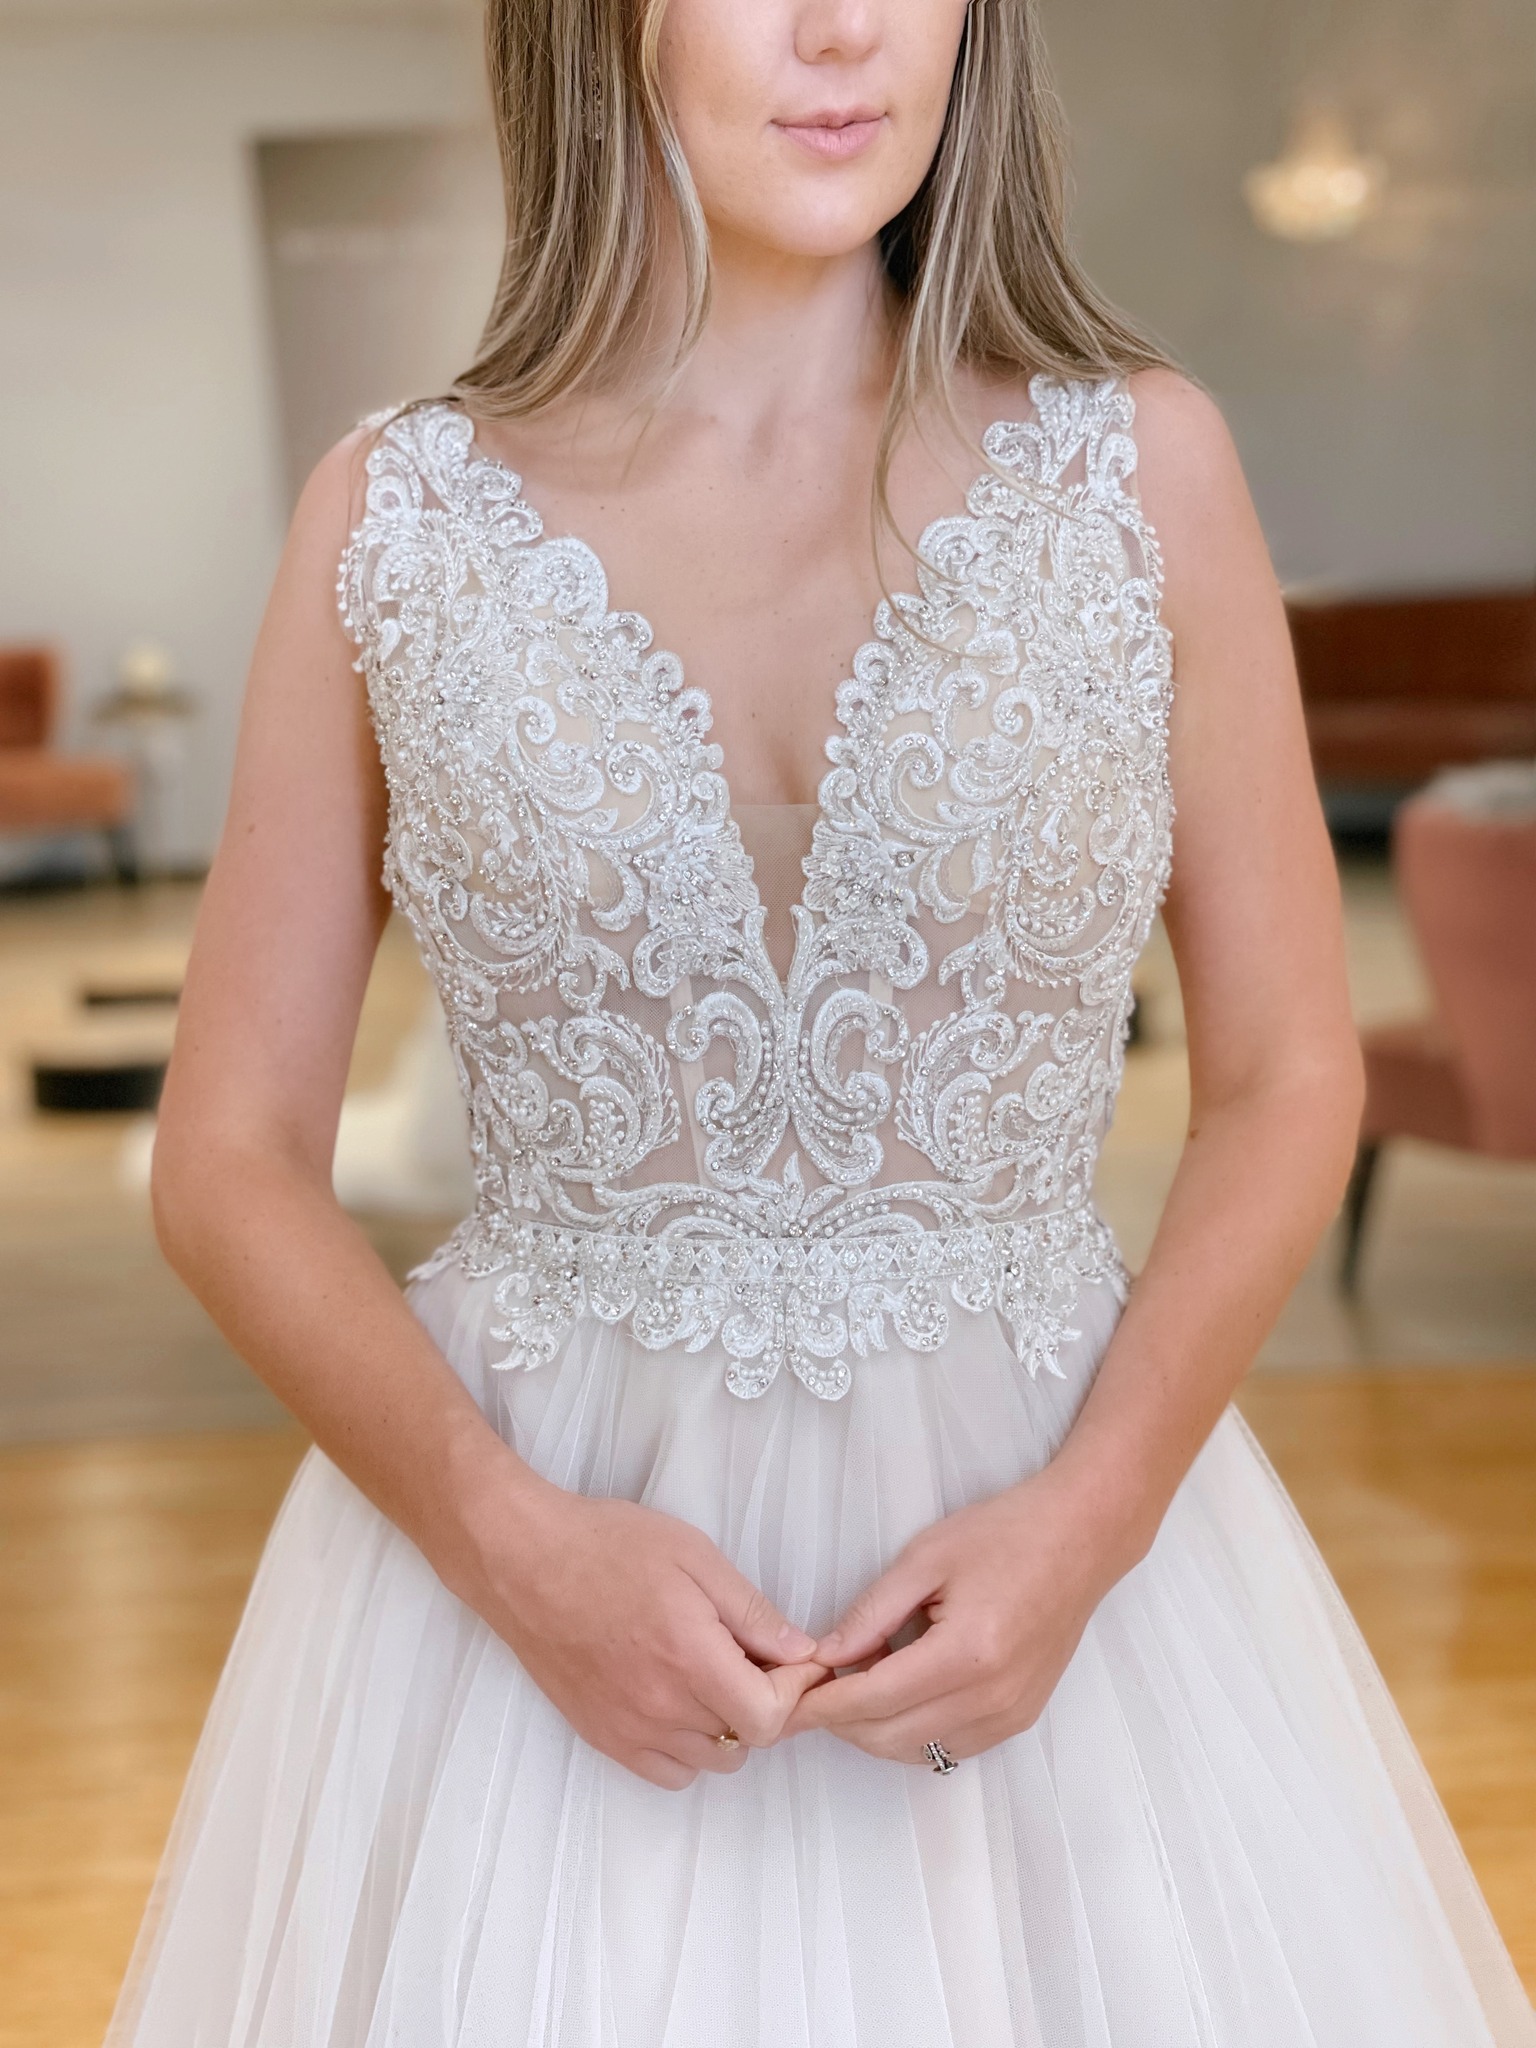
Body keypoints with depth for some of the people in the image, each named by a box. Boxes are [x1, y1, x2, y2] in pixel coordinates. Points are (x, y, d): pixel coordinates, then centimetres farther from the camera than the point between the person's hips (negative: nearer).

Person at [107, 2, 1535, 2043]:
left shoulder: (1143, 464, -2)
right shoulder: (394, 519, -2)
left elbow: (1288, 1079, 2)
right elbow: (231, 1161, 0)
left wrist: (1093, 1518, -12)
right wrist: (512, 1548, -14)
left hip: (1050, 1548, 1)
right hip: (535, 1551, 0)